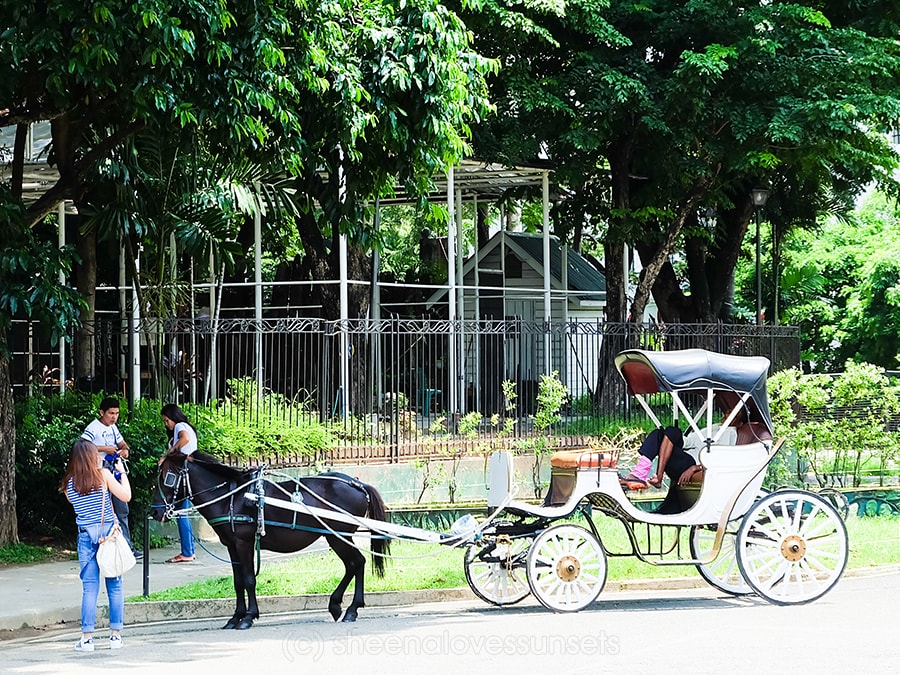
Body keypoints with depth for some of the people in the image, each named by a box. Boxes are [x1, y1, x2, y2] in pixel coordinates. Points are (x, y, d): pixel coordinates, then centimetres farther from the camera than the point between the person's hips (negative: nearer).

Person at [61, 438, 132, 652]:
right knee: (114, 586, 7)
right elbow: (126, 496, -5)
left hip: (86, 536, 2)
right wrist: (122, 472, 8)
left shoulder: (69, 483, 3)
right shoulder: (103, 475, -5)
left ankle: (87, 638, -1)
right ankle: (115, 635, 7)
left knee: (89, 588, 3)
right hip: (109, 534, -2)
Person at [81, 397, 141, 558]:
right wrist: (104, 449, -26)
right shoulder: (93, 428, -13)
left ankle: (127, 546, 16)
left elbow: (121, 442, 26)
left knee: (122, 510, 11)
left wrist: (125, 449, 2)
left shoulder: (113, 428, 14)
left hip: (114, 472, 9)